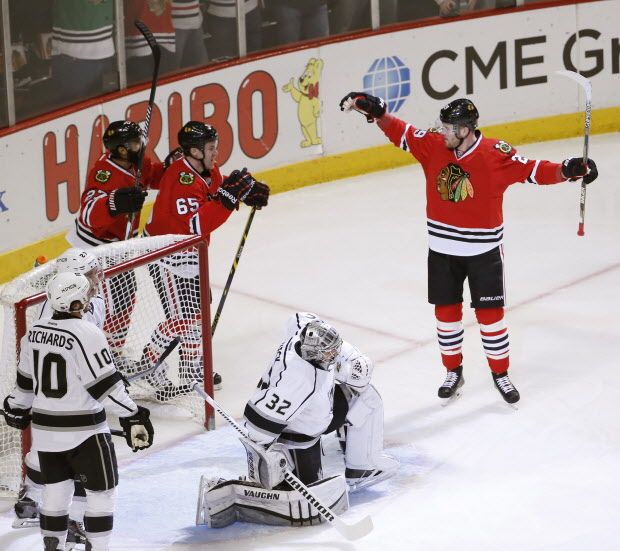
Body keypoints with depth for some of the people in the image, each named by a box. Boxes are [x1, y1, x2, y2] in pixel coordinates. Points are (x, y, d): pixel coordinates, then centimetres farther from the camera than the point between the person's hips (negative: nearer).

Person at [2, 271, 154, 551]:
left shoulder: (35, 332, 2)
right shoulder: (87, 334, -19)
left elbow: (26, 380, 14)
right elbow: (106, 384, -20)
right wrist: (133, 417, -15)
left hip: (45, 429, 7)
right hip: (84, 431, -7)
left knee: (56, 490, 16)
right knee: (101, 491, 6)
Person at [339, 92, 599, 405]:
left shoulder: (496, 155, -17)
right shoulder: (433, 146, -6)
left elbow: (532, 171, -18)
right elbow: (399, 133, 2)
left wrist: (567, 170, -32)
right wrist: (374, 110, -11)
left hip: (483, 251, -3)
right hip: (442, 250, 3)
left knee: (490, 314, 3)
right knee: (446, 311, 11)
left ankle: (500, 374, 19)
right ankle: (453, 372, 28)